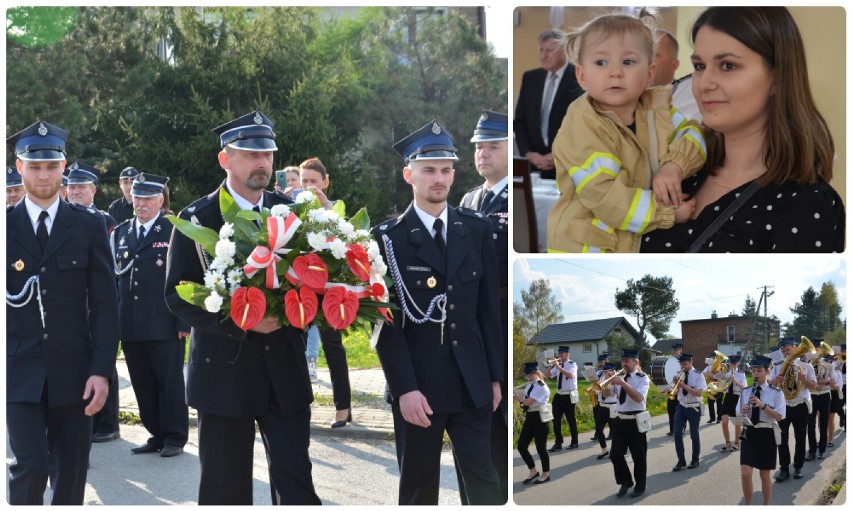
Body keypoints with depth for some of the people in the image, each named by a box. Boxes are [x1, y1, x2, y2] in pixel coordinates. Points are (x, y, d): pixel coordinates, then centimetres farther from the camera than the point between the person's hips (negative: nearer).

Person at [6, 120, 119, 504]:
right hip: (19, 372, -1)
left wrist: (102, 370, -8)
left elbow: (105, 303, 1)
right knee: (30, 465, -12)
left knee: (71, 474, 6)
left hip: (73, 372, 1)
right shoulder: (7, 226, 3)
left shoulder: (89, 226, 3)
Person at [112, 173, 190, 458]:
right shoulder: (120, 233, 14)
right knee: (143, 386, 10)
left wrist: (184, 322, -11)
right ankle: (157, 435, 20)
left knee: (170, 383, 3)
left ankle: (175, 438, 12)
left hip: (164, 325, -5)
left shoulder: (174, 232, -3)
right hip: (130, 325, 5)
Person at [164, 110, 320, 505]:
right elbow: (178, 294, -9)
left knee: (295, 481, 0)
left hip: (285, 369, 2)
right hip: (225, 369, -2)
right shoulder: (197, 218, -4)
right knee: (226, 487, 9)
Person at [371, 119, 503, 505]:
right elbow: (387, 321, -9)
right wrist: (404, 388, -15)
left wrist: (495, 374, 7)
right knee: (418, 487, 9)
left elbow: (489, 308, 9)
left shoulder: (476, 230, 7)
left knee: (483, 479, 5)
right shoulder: (388, 238, -5)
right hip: (417, 384, -2)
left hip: (472, 381, 3)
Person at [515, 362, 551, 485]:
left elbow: (527, 402, -20)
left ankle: (545, 474, 20)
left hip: (539, 418, -8)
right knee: (521, 446, 5)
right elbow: (523, 400, 4)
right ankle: (533, 472, 20)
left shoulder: (541, 387, -16)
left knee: (540, 447, 2)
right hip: (529, 417, 8)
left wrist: (514, 396, -9)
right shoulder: (529, 386, 12)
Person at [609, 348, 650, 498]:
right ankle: (626, 482, 23)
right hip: (620, 420, 6)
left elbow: (639, 398, -23)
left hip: (635, 421, -6)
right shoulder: (620, 378, 11)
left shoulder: (642, 378, -8)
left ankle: (640, 486, 21)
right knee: (615, 455, 4)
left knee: (638, 456, 5)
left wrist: (623, 384, -29)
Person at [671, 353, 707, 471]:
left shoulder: (698, 376, -11)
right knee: (677, 433, -4)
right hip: (681, 407, 4)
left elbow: (699, 393, -20)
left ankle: (695, 460, 24)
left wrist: (684, 386, -27)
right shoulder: (679, 375, 4)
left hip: (694, 408, -4)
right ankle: (681, 460, 5)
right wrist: (676, 385, -14)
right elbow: (676, 392, 8)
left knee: (694, 434, 8)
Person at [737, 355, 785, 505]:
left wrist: (763, 405, -25)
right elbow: (739, 415, 8)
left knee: (765, 475, 8)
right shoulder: (745, 392, 6)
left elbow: (779, 416, -13)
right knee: (745, 474, -9)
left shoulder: (776, 393, -4)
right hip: (749, 434, 2)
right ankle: (747, 505, 6)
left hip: (767, 435, -2)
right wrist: (742, 413, -16)